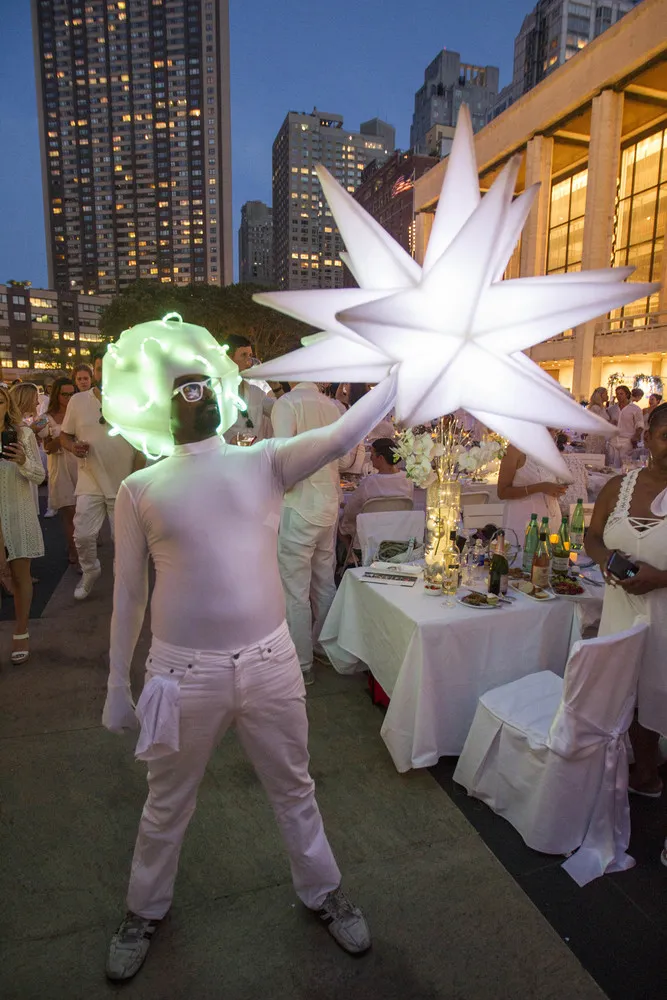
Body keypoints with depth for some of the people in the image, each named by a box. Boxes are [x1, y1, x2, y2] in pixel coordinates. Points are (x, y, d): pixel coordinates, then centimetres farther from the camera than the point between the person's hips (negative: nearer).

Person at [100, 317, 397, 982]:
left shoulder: (265, 462, -1)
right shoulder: (140, 490, -2)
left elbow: (344, 434, -15)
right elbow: (128, 593, 2)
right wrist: (117, 684, 6)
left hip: (270, 663, 1)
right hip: (183, 674, 0)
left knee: (295, 791, 21)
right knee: (166, 806, 22)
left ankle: (323, 894, 49)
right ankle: (145, 911, 52)